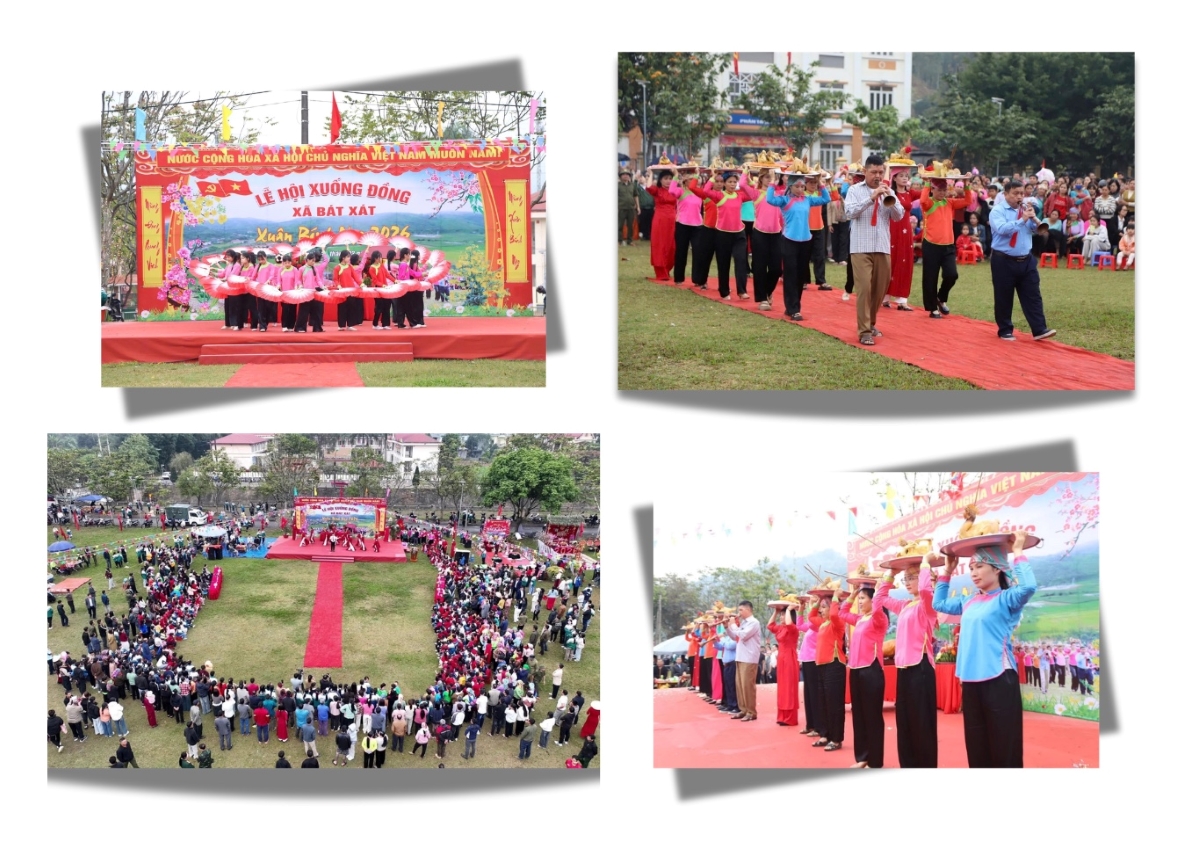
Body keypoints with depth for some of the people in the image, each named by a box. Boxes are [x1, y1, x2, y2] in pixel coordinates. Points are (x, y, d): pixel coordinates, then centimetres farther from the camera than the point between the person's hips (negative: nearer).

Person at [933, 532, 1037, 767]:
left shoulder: (1006, 599, -5)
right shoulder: (968, 602, 16)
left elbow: (1029, 587, -26)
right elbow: (939, 603, 31)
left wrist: (1018, 552, -17)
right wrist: (947, 570, 24)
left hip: (998, 679, -7)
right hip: (971, 681, 7)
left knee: (1003, 748, -5)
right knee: (976, 747, 11)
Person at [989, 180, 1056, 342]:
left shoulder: (1025, 209, 11)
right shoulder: (998, 211, -7)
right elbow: (1002, 229, -25)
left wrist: (1034, 219, -12)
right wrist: (1022, 220, -27)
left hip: (1026, 260, 5)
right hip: (1004, 261, -5)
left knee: (1033, 295, 1)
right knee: (1004, 298, 3)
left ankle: (1039, 329, 0)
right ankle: (1005, 331, 13)